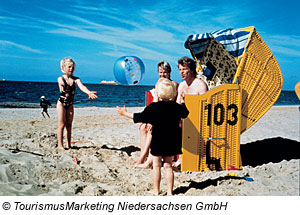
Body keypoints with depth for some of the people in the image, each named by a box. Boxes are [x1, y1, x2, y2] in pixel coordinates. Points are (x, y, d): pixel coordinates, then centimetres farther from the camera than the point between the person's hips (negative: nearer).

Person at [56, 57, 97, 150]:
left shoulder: (76, 79, -2)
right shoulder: (61, 79, -8)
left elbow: (82, 86, -20)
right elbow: (61, 82, -32)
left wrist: (89, 92, -41)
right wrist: (62, 86, -57)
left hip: (70, 104, 4)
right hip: (61, 103, -3)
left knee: (69, 125, 9)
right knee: (62, 124, -2)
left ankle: (68, 144, 17)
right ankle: (60, 145, 5)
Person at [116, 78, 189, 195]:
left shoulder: (153, 107, -15)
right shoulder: (176, 107, -3)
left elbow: (139, 117, -8)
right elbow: (185, 113, 19)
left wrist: (125, 113, 6)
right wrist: (182, 103, 39)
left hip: (157, 141, -4)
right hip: (171, 141, 4)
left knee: (156, 166, 8)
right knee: (168, 166, 11)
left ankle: (156, 190, 16)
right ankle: (170, 191, 14)